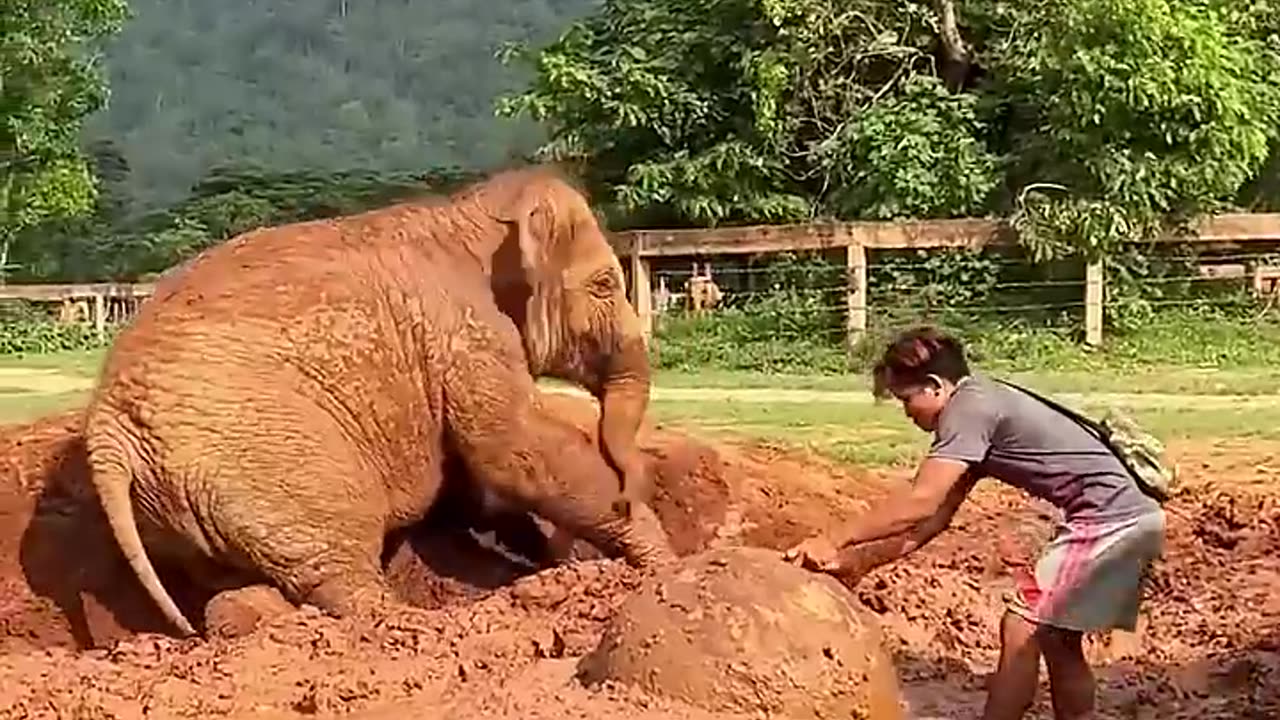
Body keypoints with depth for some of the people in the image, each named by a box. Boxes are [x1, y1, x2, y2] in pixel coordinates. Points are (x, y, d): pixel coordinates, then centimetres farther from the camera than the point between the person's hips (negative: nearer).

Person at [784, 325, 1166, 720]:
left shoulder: (971, 408, -13)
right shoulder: (978, 409, 17)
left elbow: (919, 503, -21)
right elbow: (935, 517, 17)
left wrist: (832, 542, -16)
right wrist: (859, 561, 13)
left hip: (1108, 518, -10)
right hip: (1128, 516, 10)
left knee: (1021, 630, -6)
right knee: (1056, 639, 16)